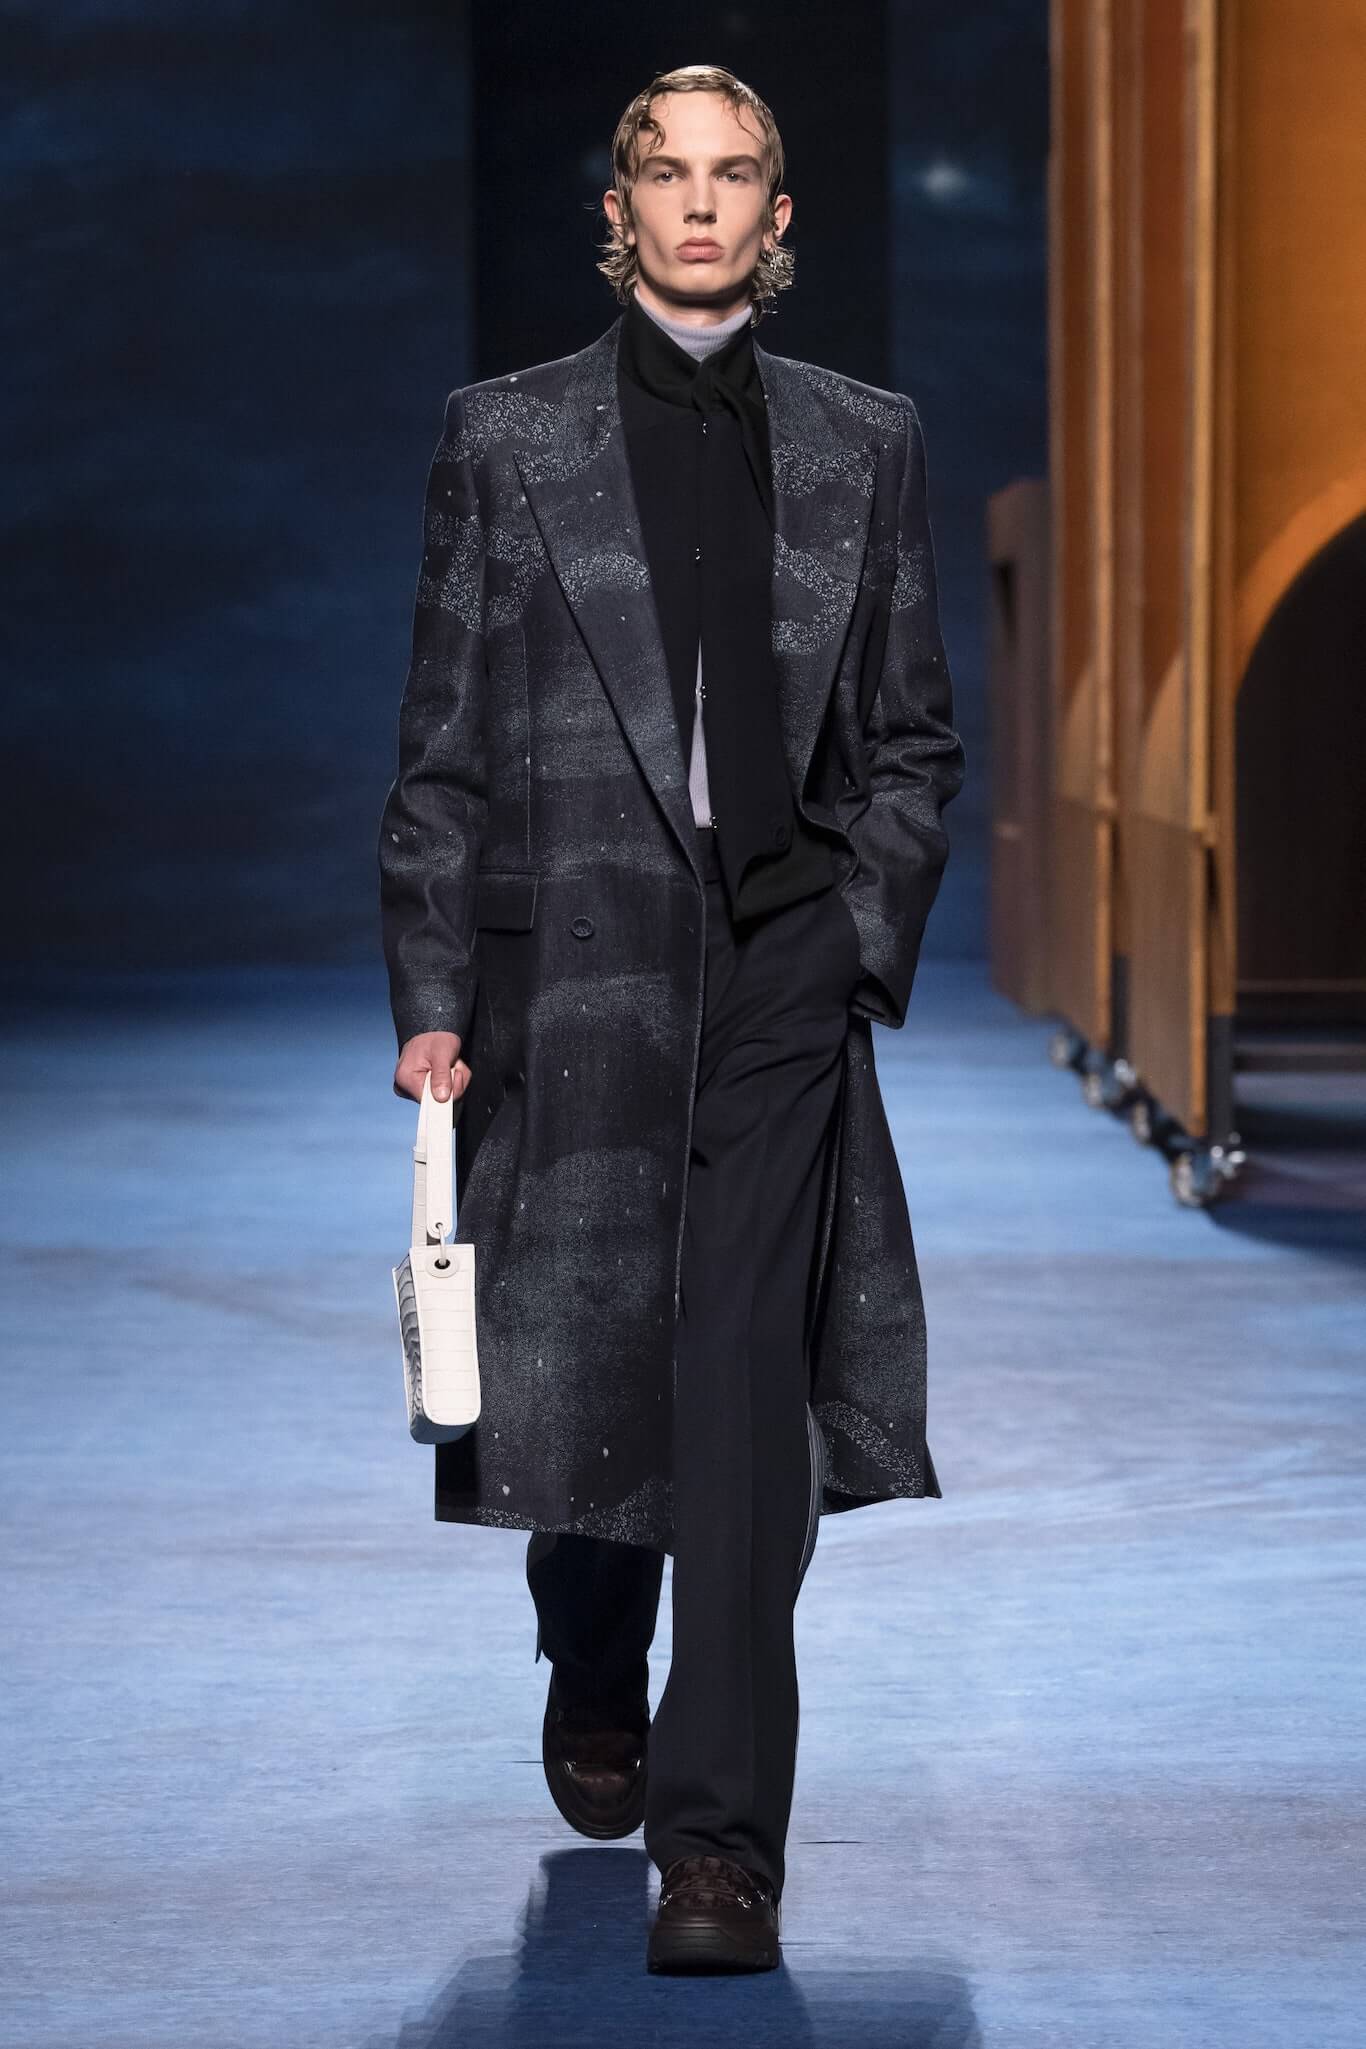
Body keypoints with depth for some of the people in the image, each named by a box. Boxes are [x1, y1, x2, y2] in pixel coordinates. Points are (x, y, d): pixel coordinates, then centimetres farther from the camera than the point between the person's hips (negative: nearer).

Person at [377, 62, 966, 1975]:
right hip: (575, 968, 0)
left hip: (783, 974, 0)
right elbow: (444, 743, 5)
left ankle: (718, 1842, -6)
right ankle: (594, 1693, 36)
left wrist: (863, 941, 2)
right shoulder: (506, 437, 7)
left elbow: (915, 737, 14)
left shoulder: (864, 442, 10)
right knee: (580, 1362, 4)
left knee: (746, 1395, -7)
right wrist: (430, 999, -1)